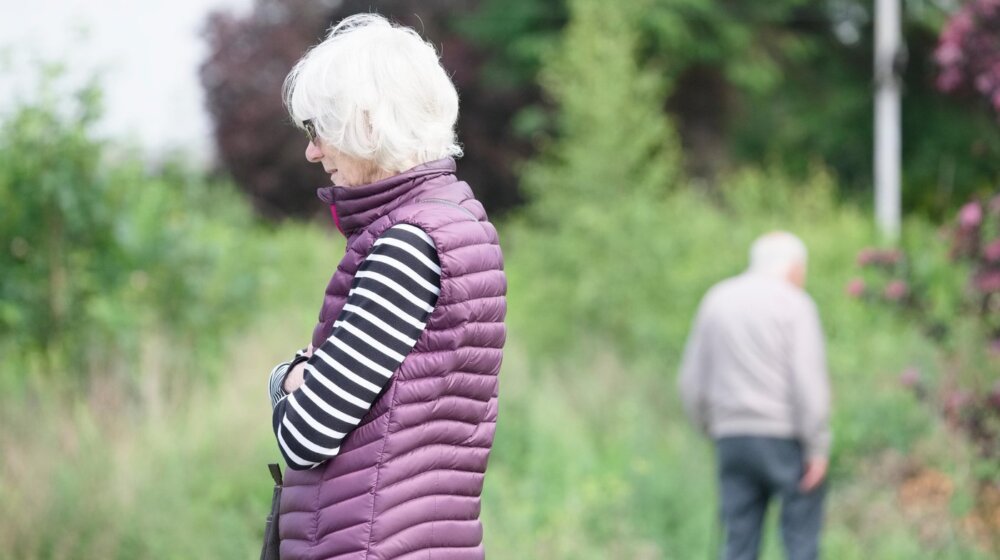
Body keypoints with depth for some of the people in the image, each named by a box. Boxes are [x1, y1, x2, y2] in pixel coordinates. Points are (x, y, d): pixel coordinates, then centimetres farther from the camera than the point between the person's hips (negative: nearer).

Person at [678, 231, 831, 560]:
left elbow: (691, 382, 13)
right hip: (786, 438, -5)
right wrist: (818, 447, -11)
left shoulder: (716, 300, 11)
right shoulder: (794, 305, -5)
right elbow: (809, 381, -13)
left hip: (732, 438, 5)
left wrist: (710, 428, 24)